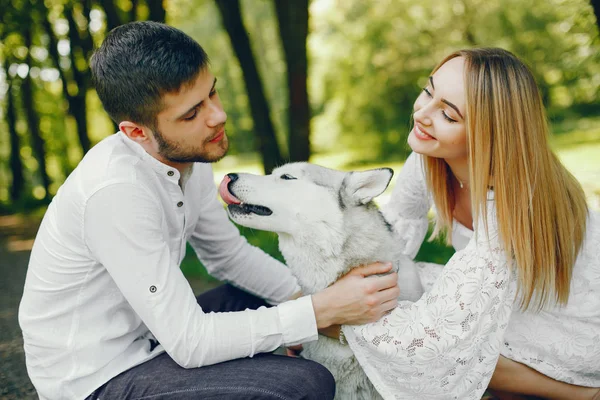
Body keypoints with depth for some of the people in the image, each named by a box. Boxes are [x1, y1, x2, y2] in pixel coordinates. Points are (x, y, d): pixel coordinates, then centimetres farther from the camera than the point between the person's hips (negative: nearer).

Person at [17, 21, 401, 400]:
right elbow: (189, 342, -28)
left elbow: (229, 253, 8)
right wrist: (323, 311, -26)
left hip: (147, 332, 8)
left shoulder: (189, 155, -6)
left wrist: (307, 298, -6)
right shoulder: (116, 191, -30)